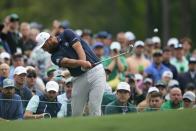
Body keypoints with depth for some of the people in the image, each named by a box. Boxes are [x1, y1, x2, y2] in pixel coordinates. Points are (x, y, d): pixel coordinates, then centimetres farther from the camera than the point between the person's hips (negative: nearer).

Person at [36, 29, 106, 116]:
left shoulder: (67, 34, 3)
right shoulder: (55, 56, 5)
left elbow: (78, 47, -11)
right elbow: (66, 62, -14)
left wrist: (83, 62, -29)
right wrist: (81, 63, -35)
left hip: (95, 71, -4)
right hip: (80, 78, 4)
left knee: (94, 106, -14)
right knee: (75, 111, -1)